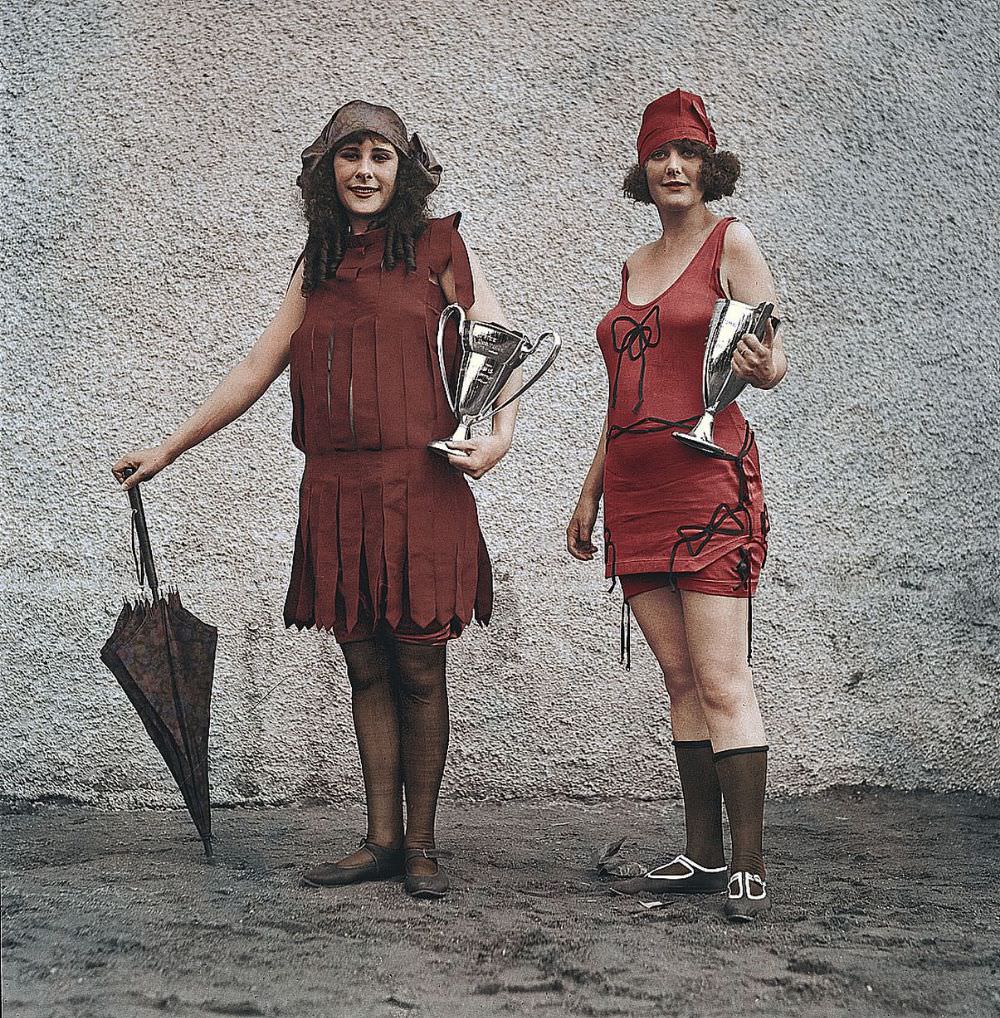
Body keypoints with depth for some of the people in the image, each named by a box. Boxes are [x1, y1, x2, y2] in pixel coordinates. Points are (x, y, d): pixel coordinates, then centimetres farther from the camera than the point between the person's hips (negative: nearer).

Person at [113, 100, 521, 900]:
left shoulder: (436, 247, 5)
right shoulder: (319, 266, 16)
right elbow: (257, 369, 20)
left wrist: (500, 435, -16)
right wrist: (168, 450, 20)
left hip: (418, 485, -4)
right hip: (336, 489, 4)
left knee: (418, 669, 0)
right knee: (366, 669, 7)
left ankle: (421, 844, 11)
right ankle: (382, 840, 15)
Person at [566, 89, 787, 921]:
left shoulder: (731, 244, 2)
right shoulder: (637, 265, 20)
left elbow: (775, 365, -3)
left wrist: (758, 364, -27)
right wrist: (590, 493, 22)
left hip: (707, 478, -6)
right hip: (634, 488, 6)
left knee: (722, 680, -10)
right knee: (679, 676, 7)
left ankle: (751, 867, -5)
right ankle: (703, 855, 13)